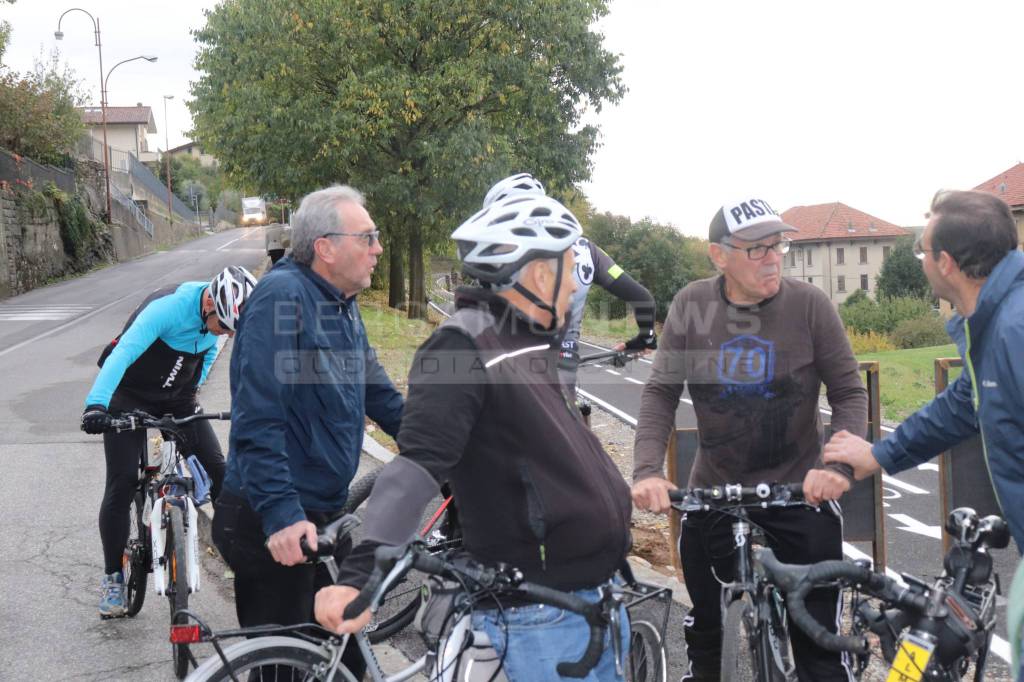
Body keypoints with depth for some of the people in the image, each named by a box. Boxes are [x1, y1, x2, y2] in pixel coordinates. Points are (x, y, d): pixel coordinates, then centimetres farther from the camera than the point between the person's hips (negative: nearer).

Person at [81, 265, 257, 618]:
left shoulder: (220, 314, -12)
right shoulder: (167, 309, -32)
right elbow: (123, 353, -43)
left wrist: (195, 385, 1)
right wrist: (96, 404, -55)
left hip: (178, 397, 5)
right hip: (131, 396, -5)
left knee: (219, 469, -8)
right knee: (122, 484, -8)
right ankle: (112, 577, 6)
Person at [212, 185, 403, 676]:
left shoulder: (342, 304, 11)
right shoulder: (282, 296, -18)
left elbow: (376, 392, 20)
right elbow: (258, 416, -26)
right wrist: (281, 512, -32)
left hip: (323, 514, 9)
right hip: (277, 525, -9)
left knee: (343, 653, 17)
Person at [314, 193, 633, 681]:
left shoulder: (536, 342, 12)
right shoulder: (466, 345, -16)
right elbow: (418, 464, -26)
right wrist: (360, 572, -36)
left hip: (598, 599, 9)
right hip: (541, 615, -9)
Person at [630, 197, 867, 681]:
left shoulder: (809, 304, -11)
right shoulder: (692, 306, -6)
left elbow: (850, 392, -6)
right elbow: (660, 393, -5)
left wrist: (838, 463, -23)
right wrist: (647, 470, -19)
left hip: (799, 492, -1)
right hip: (713, 491, 2)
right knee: (705, 626, 14)